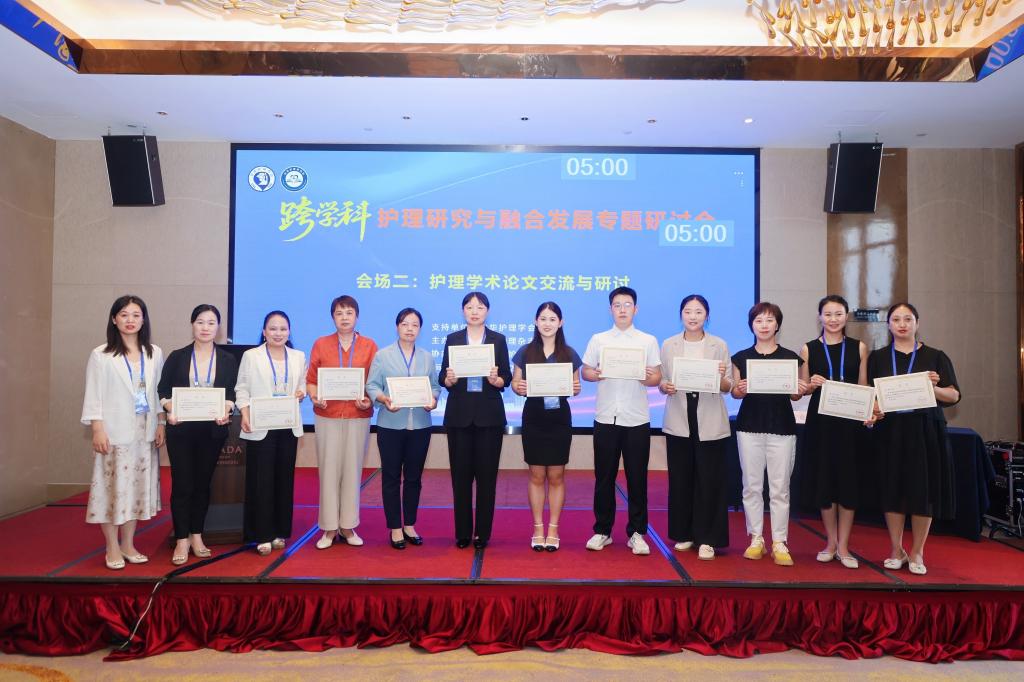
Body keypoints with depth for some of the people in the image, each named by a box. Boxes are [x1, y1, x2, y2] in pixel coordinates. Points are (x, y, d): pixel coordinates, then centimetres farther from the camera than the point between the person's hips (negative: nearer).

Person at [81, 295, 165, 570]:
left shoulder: (155, 353, 7)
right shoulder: (101, 355, -2)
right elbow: (93, 396, -4)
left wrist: (161, 424, 4)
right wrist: (97, 430, -11)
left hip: (145, 431, 4)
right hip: (114, 431, -3)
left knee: (138, 486, 9)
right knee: (113, 486, 0)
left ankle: (128, 545, 22)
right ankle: (112, 548, 14)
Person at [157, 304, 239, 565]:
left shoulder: (228, 360, 5)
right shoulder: (177, 357, 3)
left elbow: (232, 393, 1)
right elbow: (163, 391, 2)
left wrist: (226, 410, -20)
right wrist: (170, 410, -17)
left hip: (212, 429, 1)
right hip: (181, 429, -1)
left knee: (203, 483, 10)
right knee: (182, 484, 0)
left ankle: (196, 536, 22)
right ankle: (182, 541, 10)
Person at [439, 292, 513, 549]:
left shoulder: (498, 339, 6)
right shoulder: (452, 339, 7)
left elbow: (506, 379, 2)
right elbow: (443, 379, 4)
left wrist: (495, 379, -19)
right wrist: (449, 379, -17)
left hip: (489, 415, 0)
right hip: (459, 414, 1)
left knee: (487, 475, 2)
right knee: (461, 475, 4)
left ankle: (483, 533, 13)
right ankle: (462, 532, 16)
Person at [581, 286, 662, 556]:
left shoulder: (648, 341, 6)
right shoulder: (598, 339, 7)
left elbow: (658, 376, 5)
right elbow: (585, 371, 7)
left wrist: (649, 379, -17)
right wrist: (595, 375, -14)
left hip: (637, 419, 0)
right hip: (605, 418, 1)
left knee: (637, 478, 5)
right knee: (604, 477, 7)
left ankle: (636, 533, 17)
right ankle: (602, 531, 19)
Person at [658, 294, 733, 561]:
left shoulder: (720, 345, 3)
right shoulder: (668, 345, 6)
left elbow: (727, 388, 2)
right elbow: (661, 381, 7)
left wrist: (722, 378, -19)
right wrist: (665, 387, -15)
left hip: (710, 423, -1)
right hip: (679, 421, 2)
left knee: (709, 480, 0)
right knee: (680, 479, 7)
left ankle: (707, 539, 9)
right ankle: (684, 533, 21)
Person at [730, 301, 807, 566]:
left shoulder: (790, 357, 4)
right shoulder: (741, 357, 6)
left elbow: (794, 395, 8)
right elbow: (735, 393, 7)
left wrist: (800, 391, -14)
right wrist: (740, 390, -15)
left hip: (782, 427, -1)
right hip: (749, 426, 1)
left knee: (780, 487, 2)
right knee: (751, 485, 6)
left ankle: (779, 542, 10)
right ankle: (756, 538, 17)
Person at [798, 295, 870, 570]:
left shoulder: (858, 348, 5)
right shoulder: (809, 349, 3)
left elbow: (863, 388, 6)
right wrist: (813, 384, -16)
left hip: (850, 420, 0)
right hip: (820, 420, 0)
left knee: (848, 480, 3)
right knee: (824, 480, 6)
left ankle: (843, 546, 15)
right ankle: (831, 542, 21)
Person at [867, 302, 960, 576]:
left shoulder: (935, 357, 5)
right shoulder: (877, 357, 8)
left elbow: (954, 395, 2)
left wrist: (933, 388, -18)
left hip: (925, 430, 0)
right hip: (890, 430, 1)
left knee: (923, 489, 1)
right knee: (892, 488, 2)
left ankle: (917, 553, 16)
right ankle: (897, 550, 17)